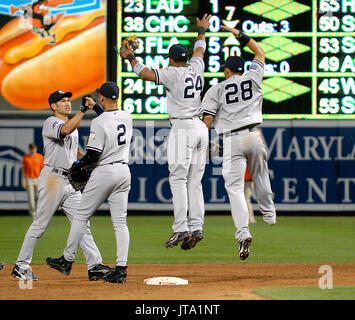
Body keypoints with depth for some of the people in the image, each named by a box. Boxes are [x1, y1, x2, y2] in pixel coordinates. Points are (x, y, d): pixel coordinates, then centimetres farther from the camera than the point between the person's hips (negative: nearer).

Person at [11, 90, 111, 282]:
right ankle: (21, 266, 4)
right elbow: (65, 130, -28)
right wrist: (83, 110, -29)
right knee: (40, 224, -4)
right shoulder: (50, 123, -6)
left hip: (71, 181, 8)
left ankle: (95, 265, -2)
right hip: (53, 178, -8)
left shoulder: (73, 125, 21)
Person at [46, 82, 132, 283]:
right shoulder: (127, 117, 5)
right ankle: (121, 269, -4)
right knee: (120, 221, 4)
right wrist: (96, 107, 34)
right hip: (124, 171, 6)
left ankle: (67, 261, 15)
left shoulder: (99, 122, -15)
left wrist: (79, 164, 0)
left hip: (104, 171, -6)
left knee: (81, 216, 7)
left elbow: (94, 155, -18)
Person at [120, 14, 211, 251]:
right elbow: (200, 50, 31)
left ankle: (181, 228, -16)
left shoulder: (173, 73, -7)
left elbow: (146, 74, -17)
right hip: (200, 129, 7)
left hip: (182, 129, -7)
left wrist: (131, 58, -2)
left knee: (178, 179, -8)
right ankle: (196, 227, -2)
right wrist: (202, 31, 49)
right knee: (195, 181, 6)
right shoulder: (197, 68, 11)